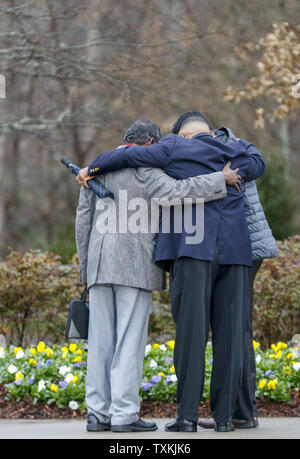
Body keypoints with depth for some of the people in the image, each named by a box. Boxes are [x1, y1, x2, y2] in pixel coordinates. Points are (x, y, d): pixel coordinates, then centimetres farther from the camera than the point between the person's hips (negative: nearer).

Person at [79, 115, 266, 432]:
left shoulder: (175, 148, 9)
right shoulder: (233, 154, 21)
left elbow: (129, 156, 4)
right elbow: (256, 163, 42)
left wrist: (92, 169, 17)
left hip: (191, 249, -4)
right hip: (233, 251, 4)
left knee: (191, 331, -6)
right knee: (228, 334, 4)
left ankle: (187, 414, -9)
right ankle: (224, 415, 3)